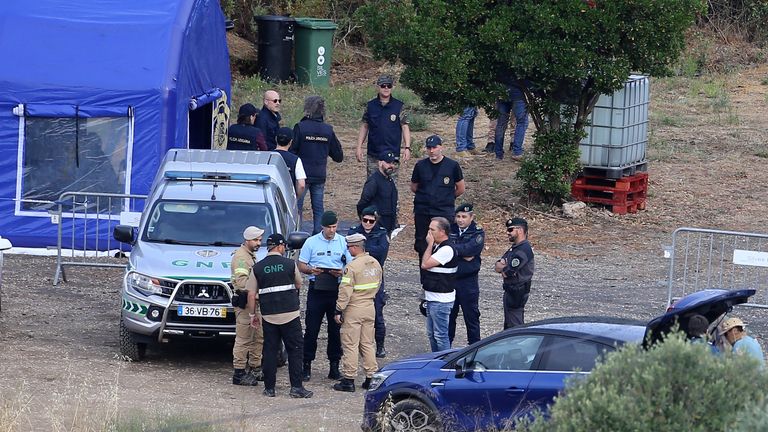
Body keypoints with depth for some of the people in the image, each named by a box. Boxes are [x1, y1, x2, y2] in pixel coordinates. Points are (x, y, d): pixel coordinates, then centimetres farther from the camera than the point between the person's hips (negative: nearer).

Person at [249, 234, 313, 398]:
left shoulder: (257, 268, 2)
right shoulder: (290, 264, -2)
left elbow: (252, 294, 4)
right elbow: (299, 284, 13)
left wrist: (253, 314, 15)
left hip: (268, 316, 2)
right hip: (290, 314, -2)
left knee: (270, 351, 7)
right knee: (295, 350, 4)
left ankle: (269, 388, 7)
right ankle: (296, 387, 0)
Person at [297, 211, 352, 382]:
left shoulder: (343, 242, 7)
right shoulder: (311, 242, 4)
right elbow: (301, 266, 5)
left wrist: (341, 272, -14)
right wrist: (311, 270, -16)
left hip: (337, 290, 1)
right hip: (316, 289, -1)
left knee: (336, 329, 4)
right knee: (311, 329, -2)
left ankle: (334, 366, 11)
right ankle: (307, 366, 3)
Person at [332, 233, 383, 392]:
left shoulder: (352, 267, -19)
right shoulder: (375, 264, 4)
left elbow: (345, 291, -19)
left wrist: (339, 310, -13)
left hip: (354, 309, -7)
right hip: (370, 307, 7)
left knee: (350, 345, -1)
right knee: (367, 344, 14)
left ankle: (348, 380, 1)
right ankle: (371, 377, 14)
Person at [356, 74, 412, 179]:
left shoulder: (399, 106, 0)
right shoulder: (370, 106, 5)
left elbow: (405, 127, 1)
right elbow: (364, 127, 11)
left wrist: (407, 147, -8)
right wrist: (359, 147, 6)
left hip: (392, 153, -2)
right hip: (373, 154, 2)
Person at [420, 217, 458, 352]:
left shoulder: (446, 249, -19)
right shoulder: (437, 246, 13)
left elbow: (425, 264, -19)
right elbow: (426, 264, 21)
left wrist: (430, 244, -14)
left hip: (440, 300, -10)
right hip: (432, 298, 10)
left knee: (440, 335, -6)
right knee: (431, 334, 16)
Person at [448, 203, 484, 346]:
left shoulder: (477, 233, -3)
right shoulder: (450, 230, 7)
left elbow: (470, 249, -19)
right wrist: (463, 254, -15)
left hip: (468, 282, -3)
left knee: (471, 316, 4)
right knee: (448, 315, 11)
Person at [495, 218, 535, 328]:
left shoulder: (524, 250, -18)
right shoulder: (514, 248, 16)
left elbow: (507, 273, -22)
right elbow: (497, 267, 10)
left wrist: (502, 267, 1)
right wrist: (505, 266, -12)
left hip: (517, 293, -10)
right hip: (511, 291, 10)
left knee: (515, 325, -9)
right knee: (508, 325, 16)